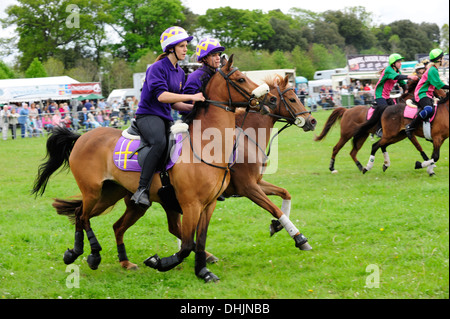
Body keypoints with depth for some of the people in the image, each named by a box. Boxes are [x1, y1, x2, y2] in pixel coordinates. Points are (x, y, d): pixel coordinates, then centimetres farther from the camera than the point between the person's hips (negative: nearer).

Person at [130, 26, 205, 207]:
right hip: (148, 115, -9)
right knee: (160, 142, -37)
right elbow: (161, 95, -24)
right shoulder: (157, 68, -10)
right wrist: (191, 97, -24)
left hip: (165, 118, 9)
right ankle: (142, 190, -39)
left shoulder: (180, 73, 17)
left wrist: (193, 108, 3)